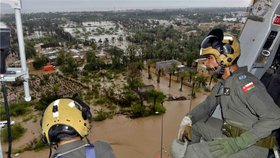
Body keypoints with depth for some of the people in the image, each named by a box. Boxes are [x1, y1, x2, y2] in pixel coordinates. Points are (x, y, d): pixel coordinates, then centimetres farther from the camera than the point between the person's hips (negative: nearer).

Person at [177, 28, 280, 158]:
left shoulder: (243, 82, -22)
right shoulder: (223, 83, 8)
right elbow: (208, 104, 17)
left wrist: (238, 143, -30)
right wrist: (187, 119, -1)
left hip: (251, 146, -9)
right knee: (194, 124, 15)